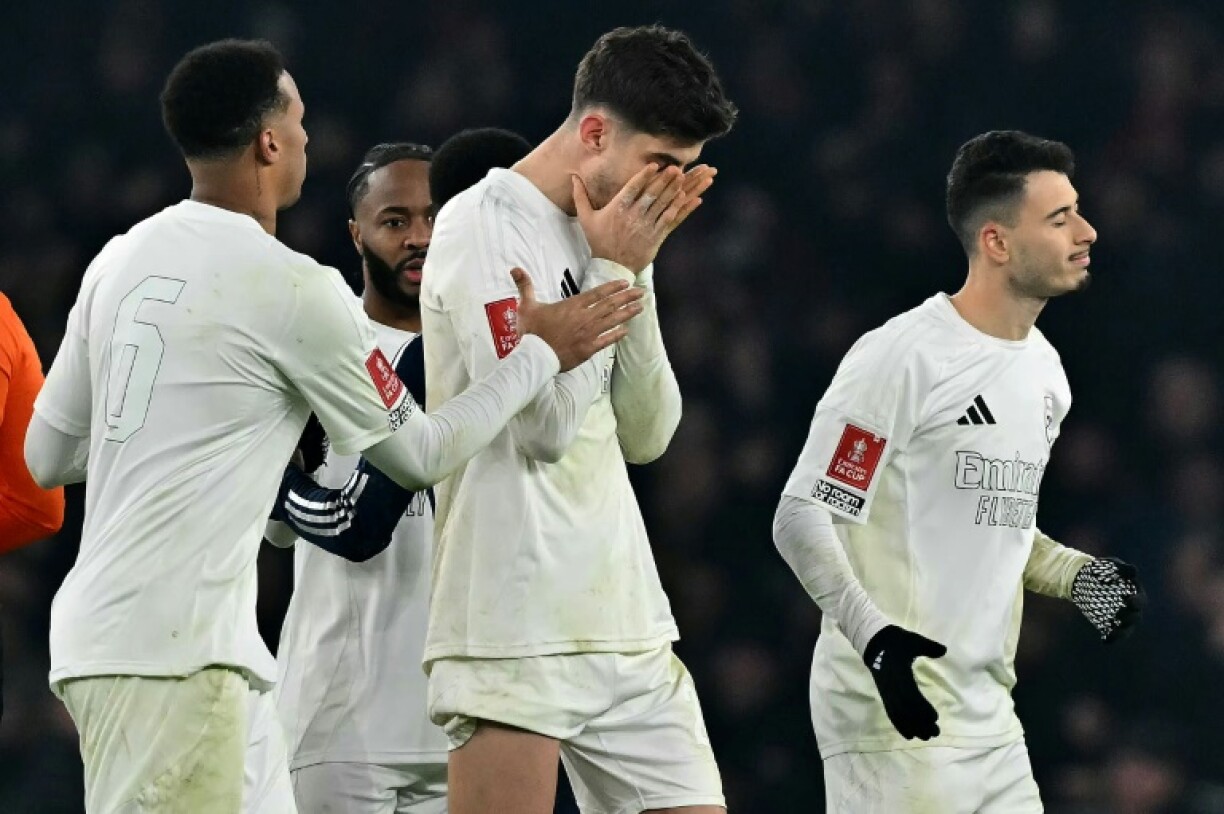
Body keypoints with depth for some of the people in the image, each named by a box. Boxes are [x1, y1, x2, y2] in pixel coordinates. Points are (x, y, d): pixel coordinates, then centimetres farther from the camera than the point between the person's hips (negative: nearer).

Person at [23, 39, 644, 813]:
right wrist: (542, 352, 13)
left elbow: (48, 455, 17)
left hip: (102, 627, 8)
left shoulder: (120, 261, 11)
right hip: (172, 647, -8)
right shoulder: (293, 288, -9)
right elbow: (419, 454, 3)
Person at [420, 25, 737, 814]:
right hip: (516, 631, -8)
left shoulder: (601, 239, 15)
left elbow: (646, 435, 11)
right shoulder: (484, 227, -9)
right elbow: (543, 420, -17)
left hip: (628, 624, 8)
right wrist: (613, 271, -7)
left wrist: (633, 275, 1)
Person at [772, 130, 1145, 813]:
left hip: (990, 722, 8)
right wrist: (872, 634, -27)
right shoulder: (903, 358, -13)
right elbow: (802, 518, -13)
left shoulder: (1045, 369, 14)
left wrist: (1076, 576, 8)